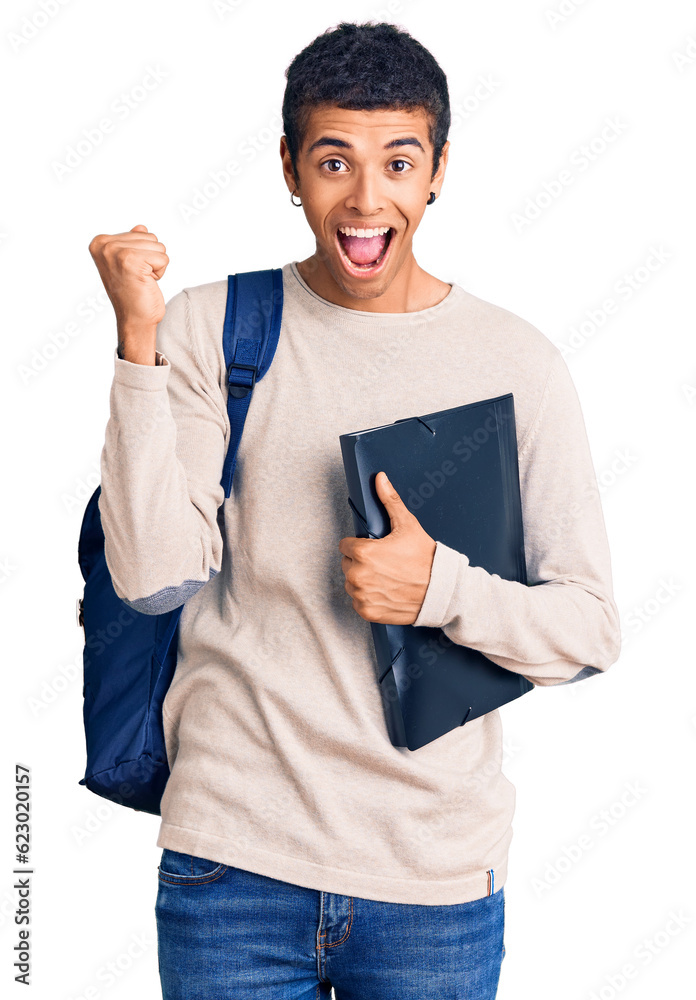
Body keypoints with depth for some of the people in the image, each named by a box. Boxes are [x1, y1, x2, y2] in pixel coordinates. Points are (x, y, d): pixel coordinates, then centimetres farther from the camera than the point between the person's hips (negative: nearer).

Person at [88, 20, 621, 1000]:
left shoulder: (516, 362, -1)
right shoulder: (209, 328, 0)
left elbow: (592, 631, 0)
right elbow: (155, 576, -10)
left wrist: (442, 589, -18)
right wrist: (138, 342, -15)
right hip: (233, 855, 0)